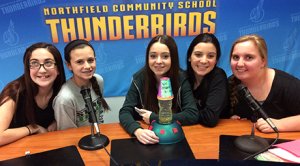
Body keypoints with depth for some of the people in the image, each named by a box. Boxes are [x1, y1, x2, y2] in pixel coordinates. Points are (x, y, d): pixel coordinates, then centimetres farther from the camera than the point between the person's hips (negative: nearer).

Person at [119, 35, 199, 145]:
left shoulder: (181, 79, -11)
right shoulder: (139, 78, -10)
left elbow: (193, 115, -17)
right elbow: (125, 112, -14)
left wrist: (153, 118, -18)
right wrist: (137, 130, -34)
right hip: (149, 137, 1)